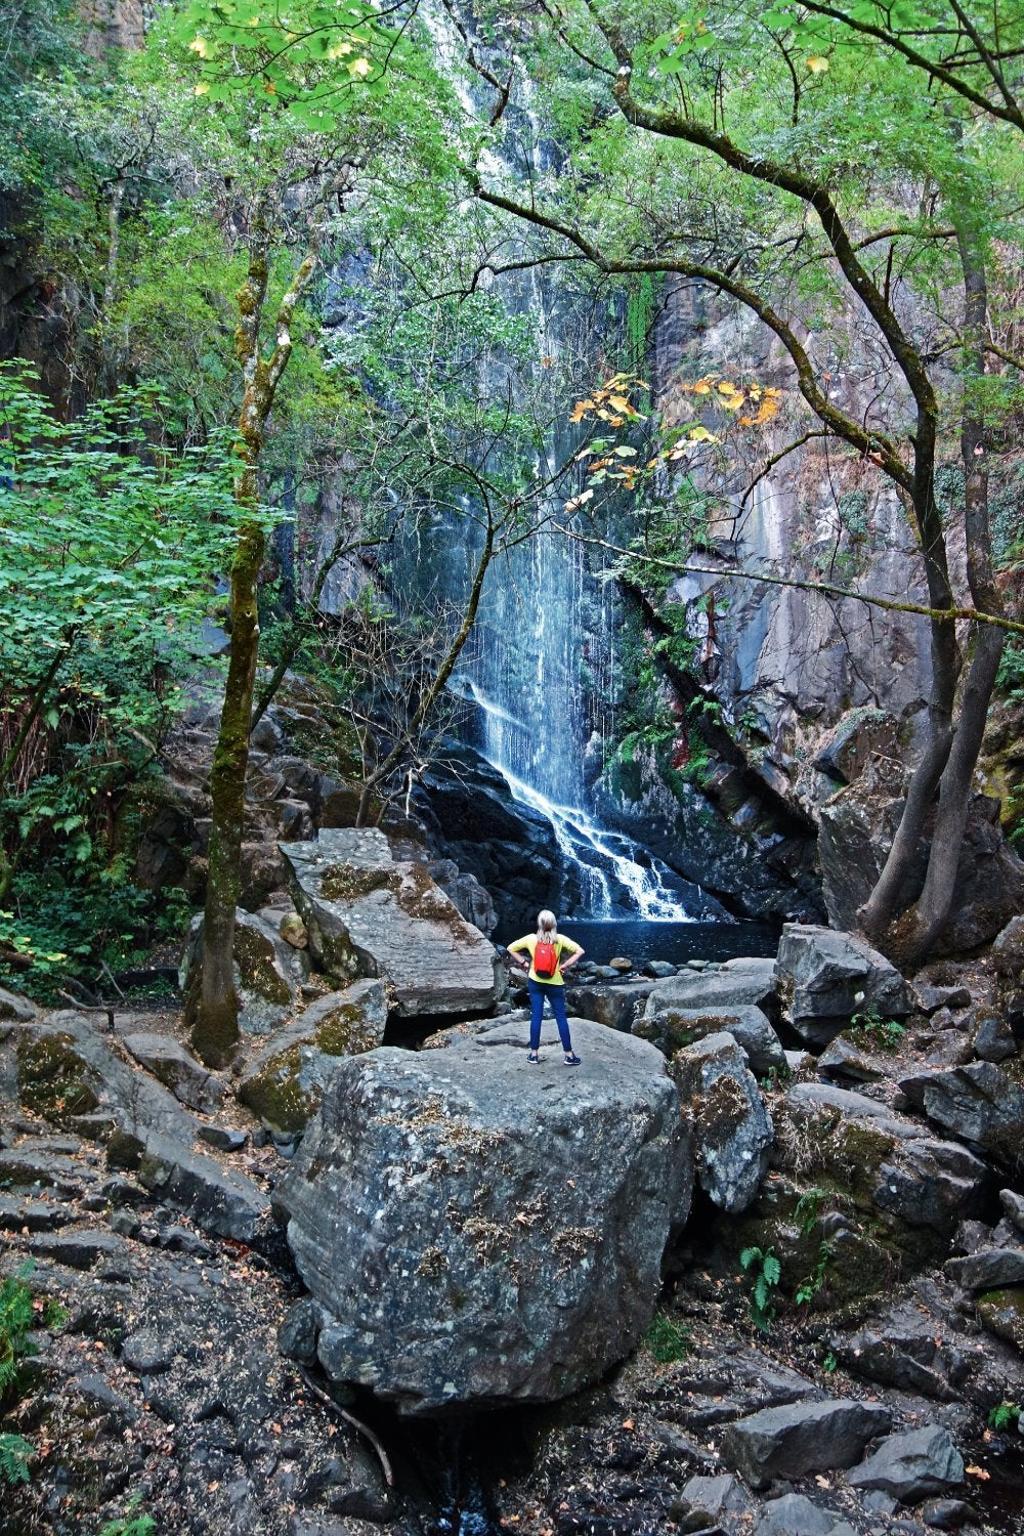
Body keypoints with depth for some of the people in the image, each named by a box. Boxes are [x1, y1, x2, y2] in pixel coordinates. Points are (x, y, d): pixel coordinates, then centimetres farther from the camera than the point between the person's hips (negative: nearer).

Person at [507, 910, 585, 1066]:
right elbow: (580, 951, -14)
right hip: (555, 983, -1)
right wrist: (565, 966, -8)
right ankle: (569, 1055, 9)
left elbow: (511, 948, 0)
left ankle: (534, 1053, 11)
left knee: (536, 1016, 7)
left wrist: (524, 963, 4)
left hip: (535, 982, 1)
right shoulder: (560, 939, -9)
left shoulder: (531, 938, -5)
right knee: (561, 1017, 6)